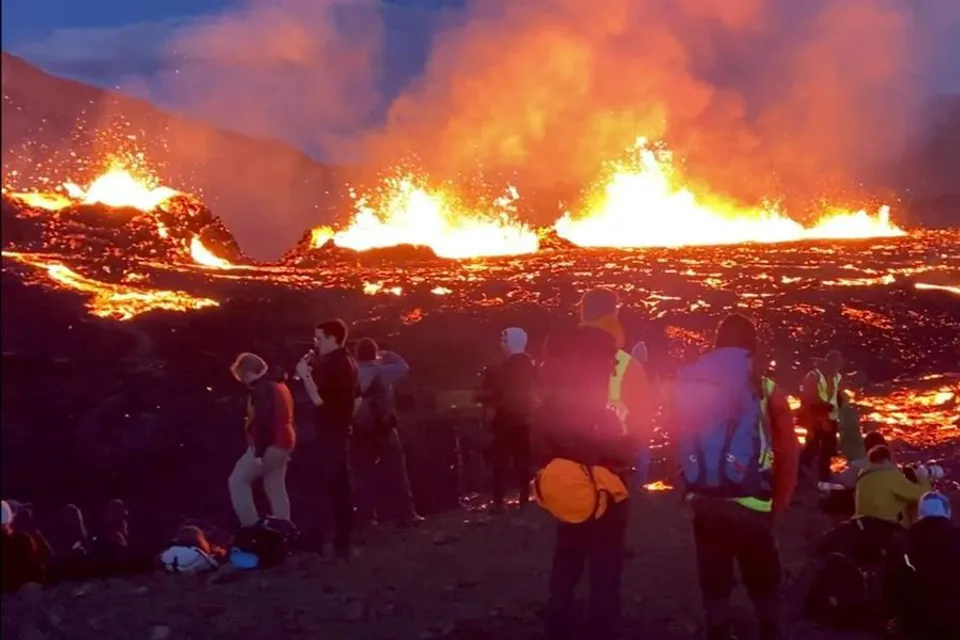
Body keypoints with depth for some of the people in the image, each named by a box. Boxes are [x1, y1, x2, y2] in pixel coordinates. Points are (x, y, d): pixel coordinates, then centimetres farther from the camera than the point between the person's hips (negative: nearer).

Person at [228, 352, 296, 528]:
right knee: (276, 488, 13)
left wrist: (259, 451, -25)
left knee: (237, 481, -3)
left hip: (270, 445, -10)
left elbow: (264, 421, -24)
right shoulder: (278, 385, 16)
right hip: (283, 443, 10)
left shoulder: (262, 389, -16)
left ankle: (251, 525, -7)